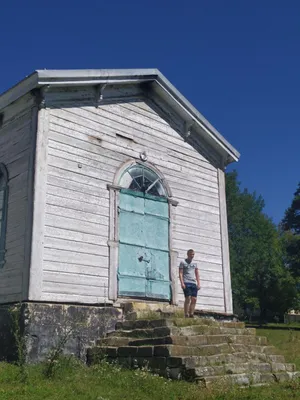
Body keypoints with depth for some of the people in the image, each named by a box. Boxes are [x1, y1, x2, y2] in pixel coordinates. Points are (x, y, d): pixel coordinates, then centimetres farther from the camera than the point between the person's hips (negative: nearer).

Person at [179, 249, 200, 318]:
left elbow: (197, 274, 20)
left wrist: (198, 283, 9)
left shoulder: (194, 264, 21)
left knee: (194, 299, -2)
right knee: (188, 298, -11)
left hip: (194, 283, 5)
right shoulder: (183, 262, 6)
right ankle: (186, 315, -10)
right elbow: (180, 273, -1)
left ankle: (191, 315, 3)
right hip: (186, 283, -5)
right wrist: (182, 283, -12)